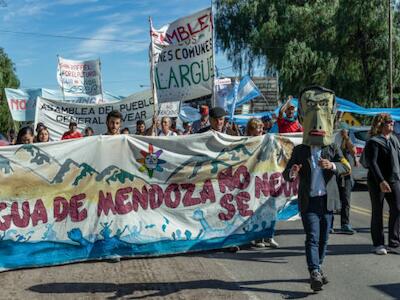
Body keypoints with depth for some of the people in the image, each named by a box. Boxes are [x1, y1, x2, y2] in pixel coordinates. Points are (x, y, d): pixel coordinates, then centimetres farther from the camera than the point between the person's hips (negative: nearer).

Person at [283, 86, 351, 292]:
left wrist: (332, 165, -31)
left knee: (324, 238, 12)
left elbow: (347, 167, -9)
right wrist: (291, 174, -28)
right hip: (308, 201, -3)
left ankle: (318, 269, 29)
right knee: (312, 238, -12)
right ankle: (315, 273, -18)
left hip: (327, 200, 3)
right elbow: (286, 173, -3)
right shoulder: (300, 151, 2)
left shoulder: (333, 149, 6)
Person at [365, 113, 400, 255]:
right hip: (377, 182, -7)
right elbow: (372, 163, -17)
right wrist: (381, 181, -23)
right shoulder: (373, 142, -10)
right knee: (377, 213, 3)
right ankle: (378, 244, 12)